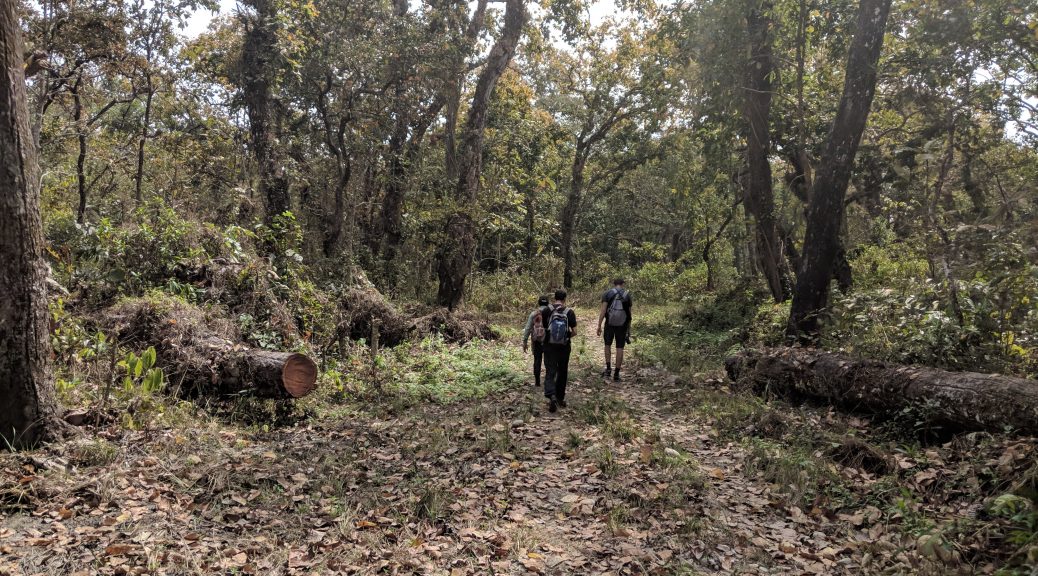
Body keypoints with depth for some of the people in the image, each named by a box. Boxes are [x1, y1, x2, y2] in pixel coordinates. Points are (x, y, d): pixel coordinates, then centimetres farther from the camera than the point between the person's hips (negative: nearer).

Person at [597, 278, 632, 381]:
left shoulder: (607, 293, 0)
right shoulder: (627, 295, 5)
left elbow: (603, 309, -9)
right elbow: (629, 312, 8)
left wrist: (599, 325, -9)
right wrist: (629, 328, 17)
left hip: (610, 323, 0)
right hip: (622, 324, 1)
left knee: (607, 345, 19)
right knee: (620, 348, 5)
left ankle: (608, 368, 10)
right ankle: (616, 374, 5)